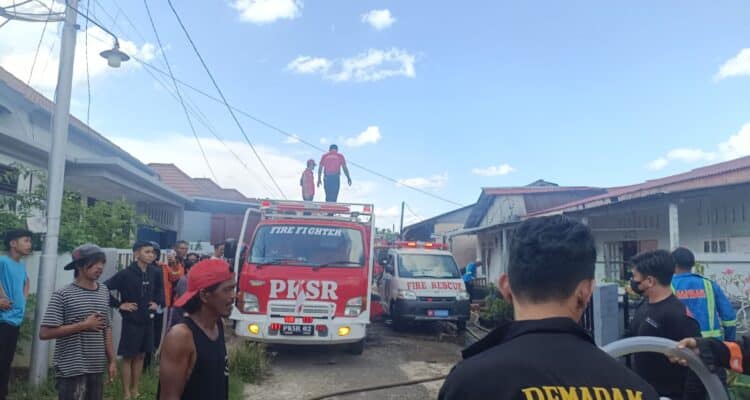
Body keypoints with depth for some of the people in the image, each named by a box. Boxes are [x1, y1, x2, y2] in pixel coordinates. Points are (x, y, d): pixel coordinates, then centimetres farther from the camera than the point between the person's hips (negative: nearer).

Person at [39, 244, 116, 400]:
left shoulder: (104, 292, 7)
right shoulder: (63, 295, -10)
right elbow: (44, 333, -14)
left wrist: (112, 360, 10)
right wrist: (83, 325, -15)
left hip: (97, 368, 5)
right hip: (71, 369, -5)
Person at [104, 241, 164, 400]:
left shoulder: (155, 273, -2)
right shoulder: (126, 273, -17)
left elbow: (161, 288, 18)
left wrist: (158, 302, 5)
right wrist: (119, 304, -14)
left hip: (148, 320, 5)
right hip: (131, 321, -5)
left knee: (141, 356, 14)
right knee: (128, 357, 6)